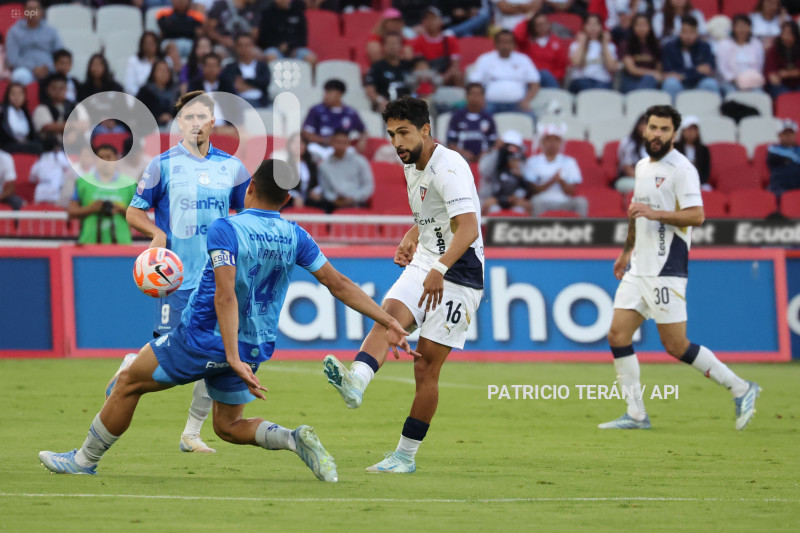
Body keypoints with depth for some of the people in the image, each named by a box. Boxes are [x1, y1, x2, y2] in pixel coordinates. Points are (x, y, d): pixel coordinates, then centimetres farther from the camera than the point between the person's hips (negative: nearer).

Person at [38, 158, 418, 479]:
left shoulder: (226, 229, -18)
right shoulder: (295, 238, -2)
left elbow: (226, 296, -28)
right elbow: (339, 285, -1)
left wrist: (233, 358, -33)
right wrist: (388, 323, 6)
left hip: (202, 338, -5)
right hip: (255, 346, 6)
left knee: (128, 384, 13)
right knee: (229, 427, 20)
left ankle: (85, 460, 22)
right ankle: (296, 439, -7)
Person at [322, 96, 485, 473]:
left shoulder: (448, 167, -18)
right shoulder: (413, 167, 12)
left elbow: (468, 228, -31)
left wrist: (440, 269, -43)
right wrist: (408, 242, 8)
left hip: (458, 274, -7)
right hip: (423, 266, 7)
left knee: (426, 366, -7)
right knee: (389, 313, -24)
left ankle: (406, 455, 0)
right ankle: (355, 381, -49)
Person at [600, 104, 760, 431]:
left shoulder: (681, 169, -11)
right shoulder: (642, 167, 15)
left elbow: (696, 215, -20)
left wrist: (655, 213, -28)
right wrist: (627, 251, 35)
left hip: (667, 272, -8)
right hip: (639, 269, 8)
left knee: (676, 346, -8)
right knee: (617, 335, 0)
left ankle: (740, 389, 6)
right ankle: (636, 414, 6)